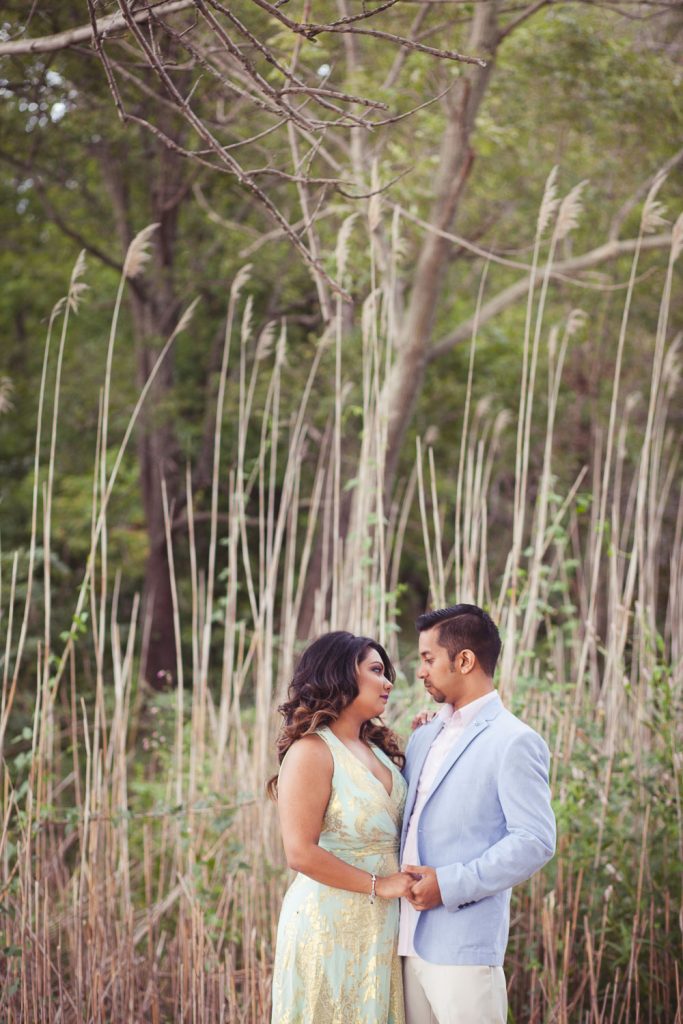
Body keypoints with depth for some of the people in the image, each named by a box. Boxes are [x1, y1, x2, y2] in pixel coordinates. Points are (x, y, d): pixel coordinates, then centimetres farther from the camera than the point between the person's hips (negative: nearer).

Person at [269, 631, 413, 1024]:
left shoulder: (378, 749, 11)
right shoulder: (312, 752, -13)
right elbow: (301, 853, -18)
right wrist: (378, 885, -16)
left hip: (382, 926, 7)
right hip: (332, 925, -7)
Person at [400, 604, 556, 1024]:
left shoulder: (515, 742, -8)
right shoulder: (425, 737, 16)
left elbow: (536, 841, -14)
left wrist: (449, 886, -17)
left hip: (463, 944, -7)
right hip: (409, 940, 7)